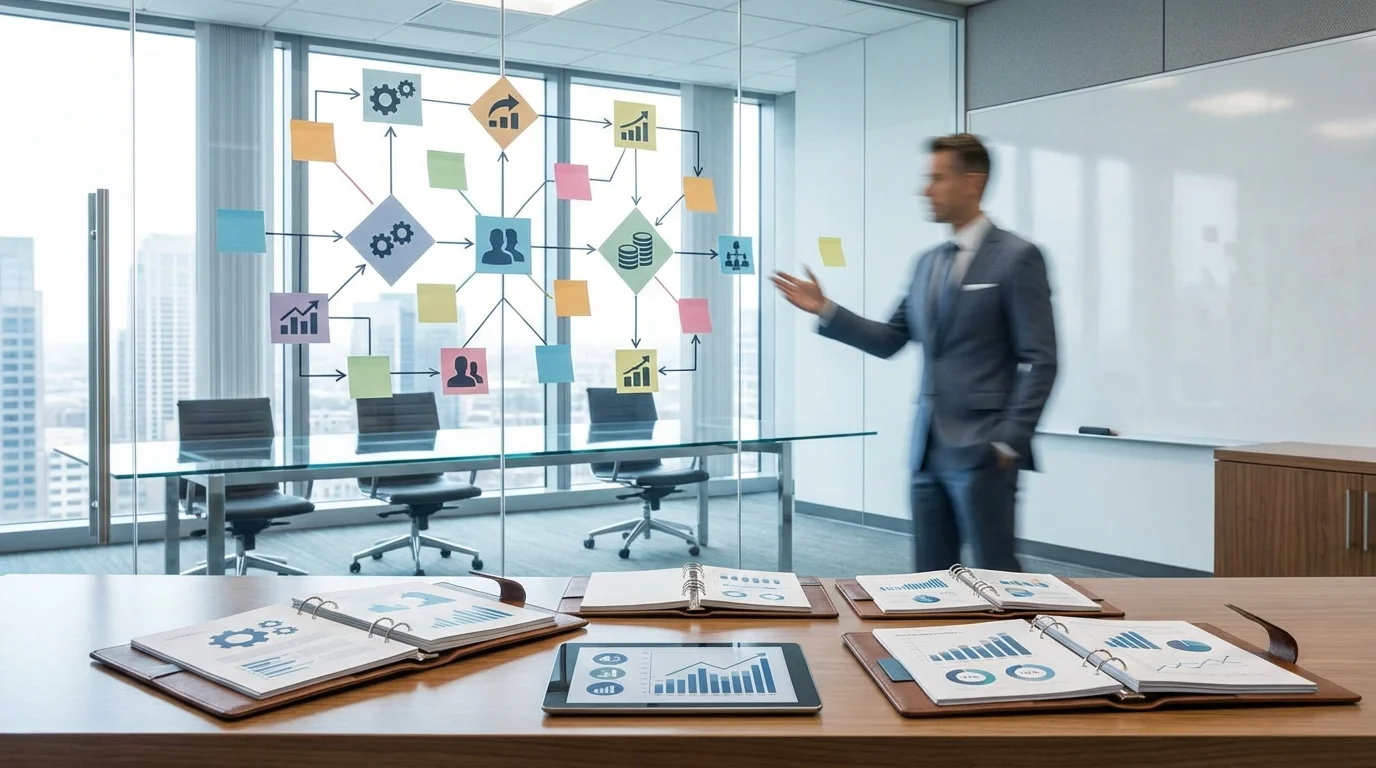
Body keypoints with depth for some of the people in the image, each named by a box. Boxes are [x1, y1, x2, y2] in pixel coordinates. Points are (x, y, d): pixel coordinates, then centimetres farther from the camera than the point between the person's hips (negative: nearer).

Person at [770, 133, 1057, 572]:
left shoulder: (1017, 257, -7)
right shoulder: (928, 263, 16)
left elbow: (1040, 361, -10)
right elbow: (890, 341, 16)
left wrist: (1009, 441, -14)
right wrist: (825, 310, 6)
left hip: (982, 450, -7)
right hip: (929, 449, 7)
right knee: (932, 577, 11)